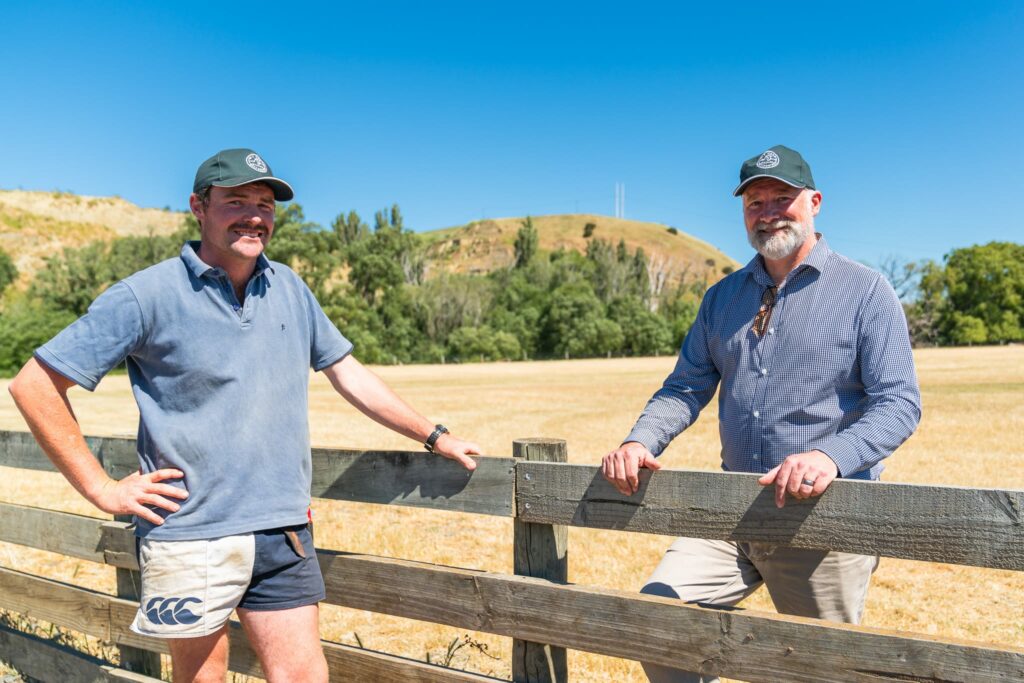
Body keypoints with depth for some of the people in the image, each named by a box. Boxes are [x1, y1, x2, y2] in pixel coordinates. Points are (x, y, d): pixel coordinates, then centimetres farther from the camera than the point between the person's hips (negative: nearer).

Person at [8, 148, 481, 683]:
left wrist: (435, 438, 13)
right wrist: (101, 489, -8)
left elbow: (348, 374, 15)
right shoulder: (149, 294, -7)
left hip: (284, 532, 4)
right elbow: (34, 385, -5)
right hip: (191, 539, -4)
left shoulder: (289, 289, 9)